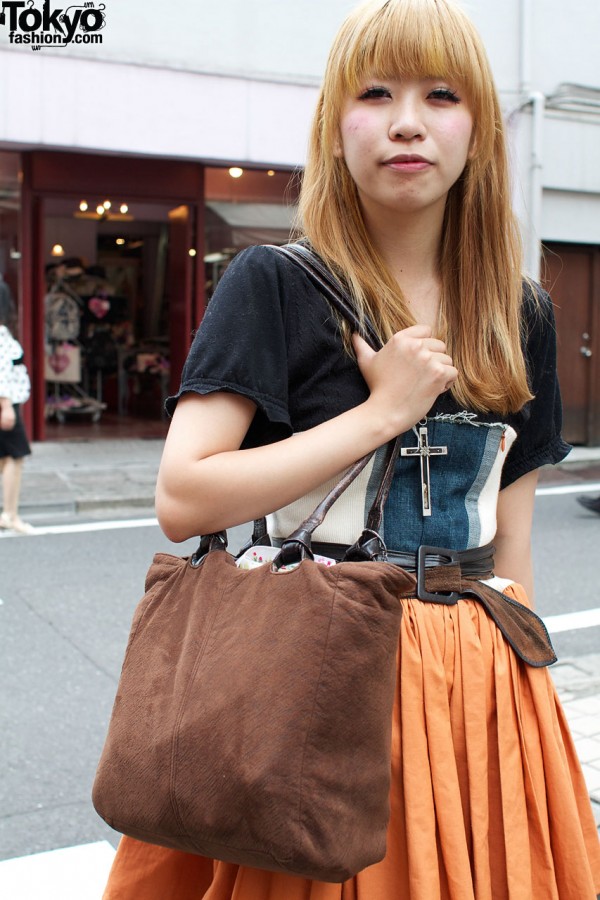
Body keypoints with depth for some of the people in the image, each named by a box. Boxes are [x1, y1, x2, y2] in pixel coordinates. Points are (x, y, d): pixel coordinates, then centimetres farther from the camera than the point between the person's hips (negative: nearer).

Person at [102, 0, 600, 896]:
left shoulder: (519, 317, 6)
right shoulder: (276, 286, -8)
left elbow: (510, 542, 10)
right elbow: (183, 499, -17)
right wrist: (381, 412, -16)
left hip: (474, 683, 4)